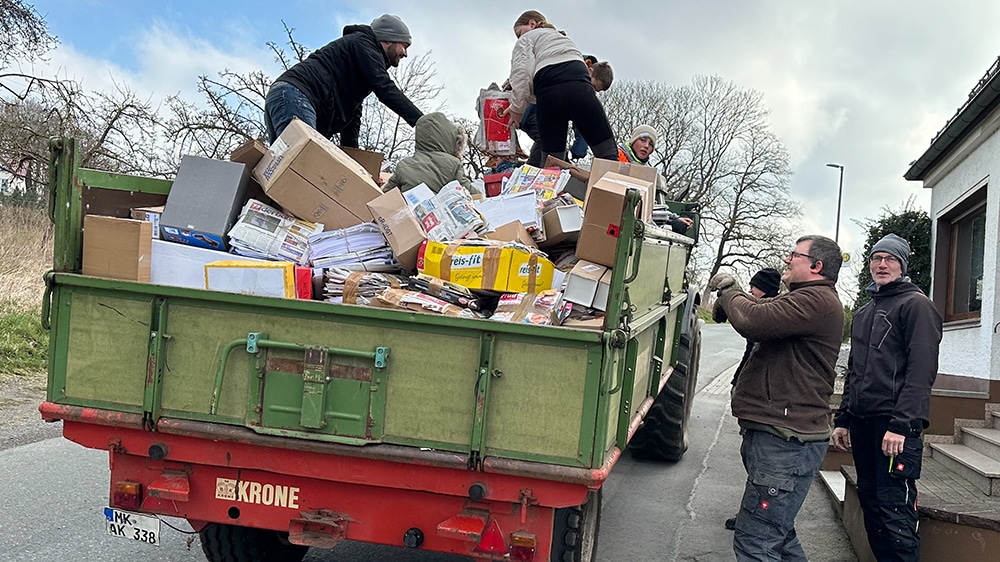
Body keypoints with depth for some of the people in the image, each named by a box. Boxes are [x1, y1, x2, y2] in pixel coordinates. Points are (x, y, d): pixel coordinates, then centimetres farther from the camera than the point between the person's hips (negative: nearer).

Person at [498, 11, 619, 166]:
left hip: (548, 94, -3)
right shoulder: (564, 38, 42)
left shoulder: (527, 38, 22)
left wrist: (517, 108, 7)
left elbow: (521, 72, 1)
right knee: (607, 154, -3)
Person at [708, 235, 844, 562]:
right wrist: (729, 291, 1)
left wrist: (729, 291, -6)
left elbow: (753, 321, -26)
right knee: (777, 535, 21)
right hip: (778, 434, 11)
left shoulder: (817, 300, -15)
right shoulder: (802, 299, 23)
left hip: (786, 440, -11)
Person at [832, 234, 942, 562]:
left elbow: (921, 370, -14)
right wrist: (843, 419, 19)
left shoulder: (916, 304, -3)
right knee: (870, 503, 11)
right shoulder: (864, 313, 22)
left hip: (894, 424, -8)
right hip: (861, 423, 8)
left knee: (894, 511, -10)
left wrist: (901, 424, -21)